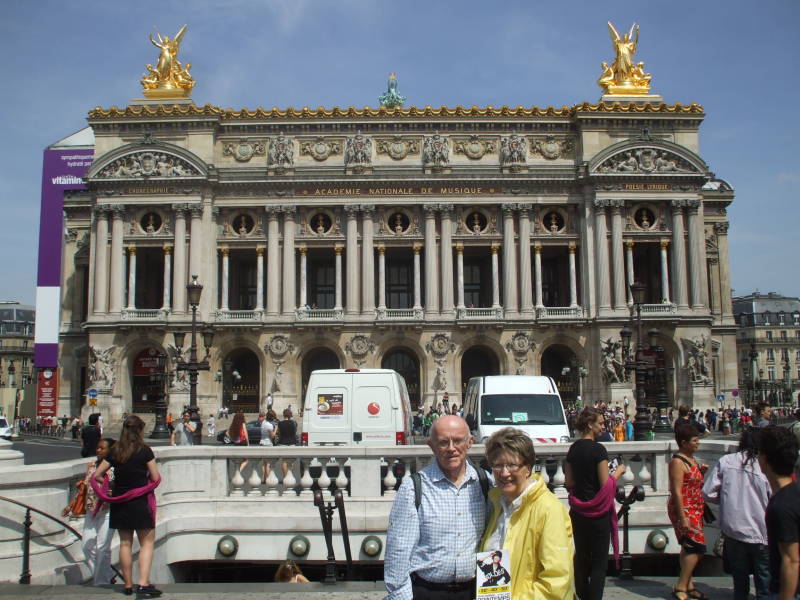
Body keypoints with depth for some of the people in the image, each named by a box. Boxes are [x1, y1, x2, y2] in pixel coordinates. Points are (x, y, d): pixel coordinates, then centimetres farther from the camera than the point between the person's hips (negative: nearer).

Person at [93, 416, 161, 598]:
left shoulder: (115, 451, 3)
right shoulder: (144, 450, -8)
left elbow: (97, 475, 5)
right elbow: (155, 478, -6)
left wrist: (108, 484, 20)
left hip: (119, 502, 4)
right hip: (140, 501, -4)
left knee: (125, 543, 12)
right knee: (147, 542, 2)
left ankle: (128, 585, 18)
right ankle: (143, 584, -10)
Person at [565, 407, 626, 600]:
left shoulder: (573, 449, 5)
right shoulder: (598, 449, -15)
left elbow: (568, 483, 7)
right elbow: (605, 484, -16)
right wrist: (618, 472, -1)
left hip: (578, 511, 6)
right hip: (598, 512, -6)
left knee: (581, 557, 14)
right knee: (599, 561, 2)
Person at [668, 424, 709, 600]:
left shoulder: (690, 459, 12)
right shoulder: (677, 462, -17)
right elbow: (677, 492, -22)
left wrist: (701, 471, 7)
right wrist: (683, 518, -25)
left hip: (694, 510, 9)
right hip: (684, 509, -9)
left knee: (688, 548, 13)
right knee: (696, 547, -10)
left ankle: (688, 585, 21)